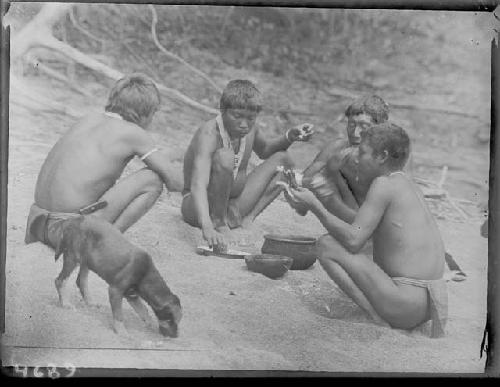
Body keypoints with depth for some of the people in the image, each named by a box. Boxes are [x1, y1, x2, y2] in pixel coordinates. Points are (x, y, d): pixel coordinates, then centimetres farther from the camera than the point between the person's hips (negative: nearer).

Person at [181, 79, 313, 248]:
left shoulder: (249, 129, -3)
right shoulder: (209, 135, -27)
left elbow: (264, 150, 21)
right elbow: (198, 186, -40)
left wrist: (289, 137, 1)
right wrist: (207, 228, -56)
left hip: (232, 204, 8)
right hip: (198, 207, -8)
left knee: (282, 159, 4)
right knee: (225, 157, -33)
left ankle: (245, 218, -7)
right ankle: (217, 222, -16)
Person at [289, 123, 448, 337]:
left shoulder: (384, 183, -12)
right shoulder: (407, 184, 15)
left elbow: (353, 240, -17)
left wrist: (315, 205, -10)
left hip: (407, 306, -10)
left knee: (326, 245, -10)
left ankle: (376, 316, -13)